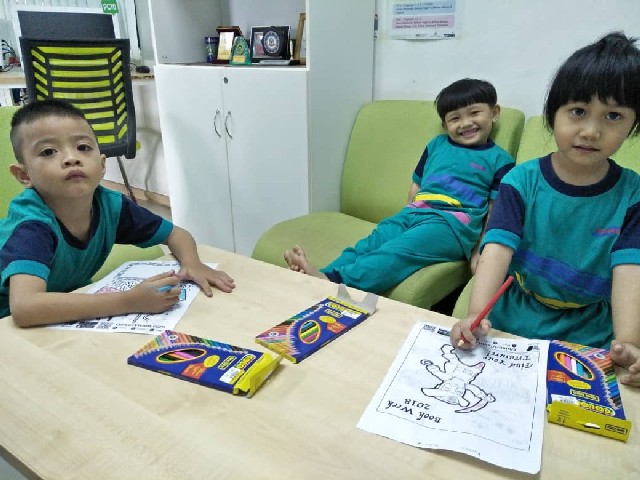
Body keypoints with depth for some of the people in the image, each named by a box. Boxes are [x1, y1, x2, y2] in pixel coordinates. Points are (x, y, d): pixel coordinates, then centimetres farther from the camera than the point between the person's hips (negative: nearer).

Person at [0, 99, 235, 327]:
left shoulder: (110, 205, -16)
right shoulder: (30, 225, -28)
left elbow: (176, 234, -4)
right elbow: (23, 307, -43)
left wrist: (191, 263, -25)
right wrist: (129, 302, -46)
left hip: (75, 313, 4)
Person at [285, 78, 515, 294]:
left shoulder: (499, 159, 11)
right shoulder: (437, 145, 23)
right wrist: (405, 218, 12)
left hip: (452, 223, -5)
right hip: (413, 214, 5)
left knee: (396, 252, -32)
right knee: (368, 245, -22)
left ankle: (334, 280, -51)